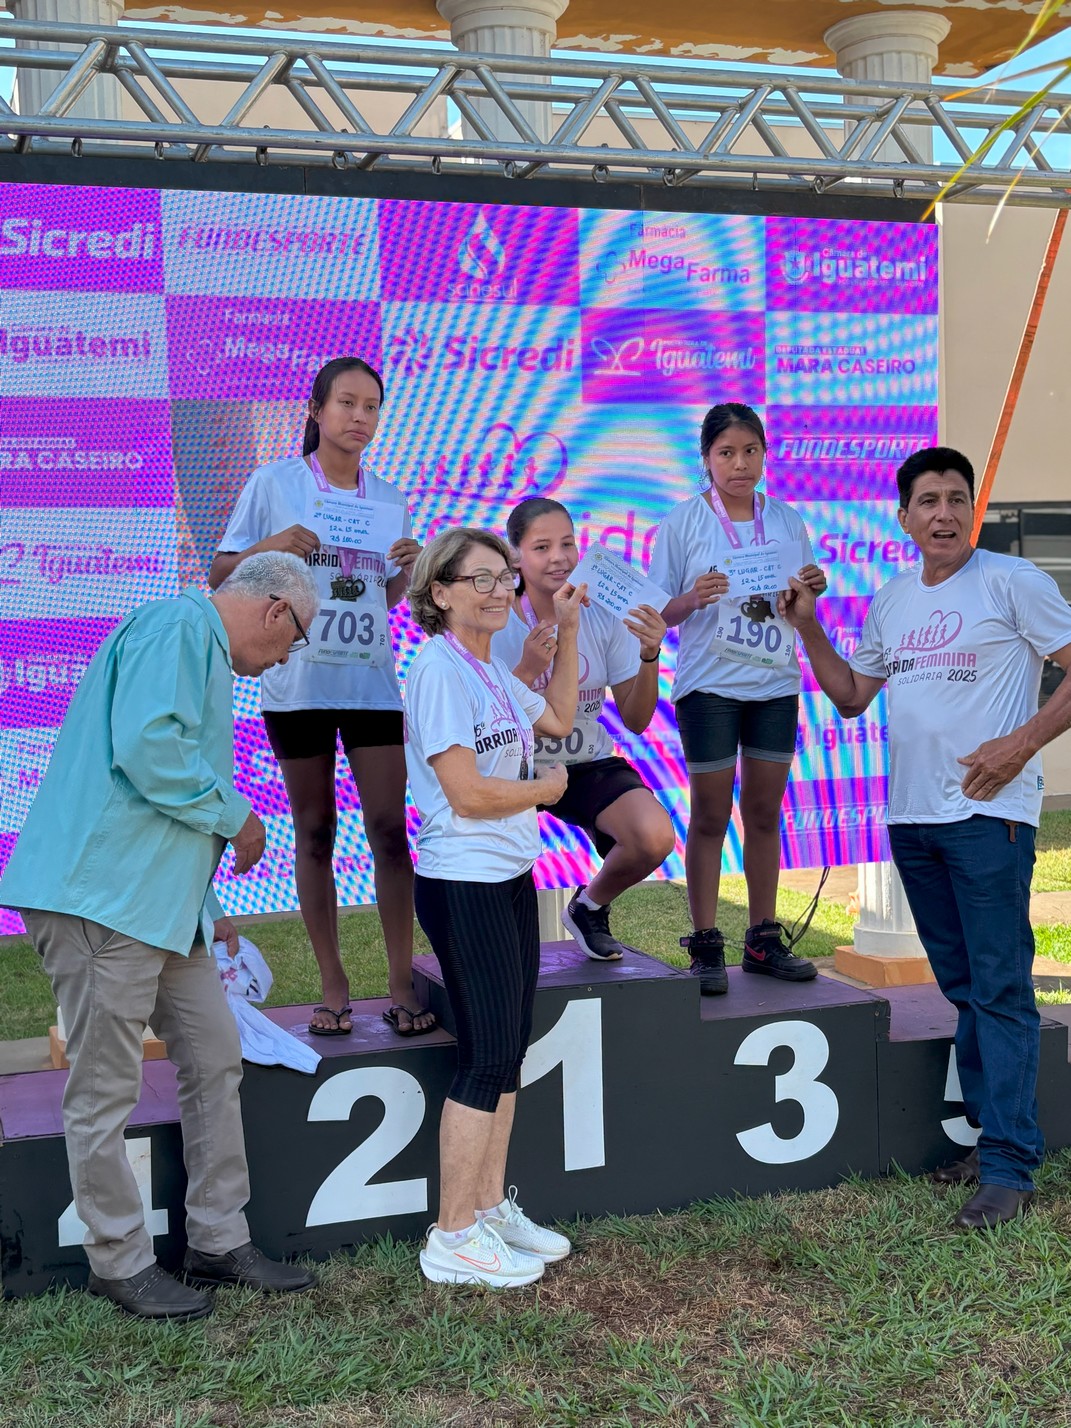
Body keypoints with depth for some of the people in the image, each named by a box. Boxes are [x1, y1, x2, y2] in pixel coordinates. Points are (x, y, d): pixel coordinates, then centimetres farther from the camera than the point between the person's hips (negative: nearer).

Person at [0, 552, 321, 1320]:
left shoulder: (201, 646, 22)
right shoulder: (178, 626, -11)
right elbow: (147, 748, -28)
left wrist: (204, 908, 30)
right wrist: (237, 816, -13)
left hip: (159, 901, 11)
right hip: (104, 896, -11)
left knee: (216, 1058, 11)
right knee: (106, 1090, 1)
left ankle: (220, 1242, 21)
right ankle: (121, 1262, 13)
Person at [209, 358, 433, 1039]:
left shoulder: (387, 495, 11)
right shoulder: (274, 483, 0)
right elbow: (221, 575, 1)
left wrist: (407, 567, -3)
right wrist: (271, 546, -16)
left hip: (373, 681, 2)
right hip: (297, 682, -2)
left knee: (389, 828, -3)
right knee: (315, 833, 5)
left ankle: (402, 983, 4)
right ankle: (333, 984, 15)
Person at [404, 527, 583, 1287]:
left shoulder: (493, 670, 11)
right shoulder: (439, 670, -16)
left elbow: (559, 718, 26)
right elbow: (467, 793, -20)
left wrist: (567, 631, 20)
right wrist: (548, 787, -4)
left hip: (510, 879, 9)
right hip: (465, 886, -9)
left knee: (507, 1054, 14)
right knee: (487, 1060, -4)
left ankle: (491, 1206, 26)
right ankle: (453, 1240, 5)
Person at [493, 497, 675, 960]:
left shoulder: (603, 616, -5)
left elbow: (635, 721, -5)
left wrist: (649, 657, -21)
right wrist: (527, 670, -31)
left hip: (587, 765, 3)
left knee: (656, 837, -24)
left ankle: (589, 908, 11)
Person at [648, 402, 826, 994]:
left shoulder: (786, 520, 8)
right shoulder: (683, 522, -3)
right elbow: (657, 613, -3)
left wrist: (810, 590, -7)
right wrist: (693, 599, -23)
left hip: (775, 684, 4)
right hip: (709, 684, -3)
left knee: (765, 813, 10)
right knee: (710, 816, 1)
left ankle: (763, 939, 19)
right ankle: (705, 946, 9)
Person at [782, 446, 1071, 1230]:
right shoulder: (892, 601, 14)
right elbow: (851, 696, 19)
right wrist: (808, 627, 9)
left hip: (988, 813, -7)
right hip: (912, 815, 7)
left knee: (1000, 987, -7)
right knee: (962, 986, 13)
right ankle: (992, 1135, 23)